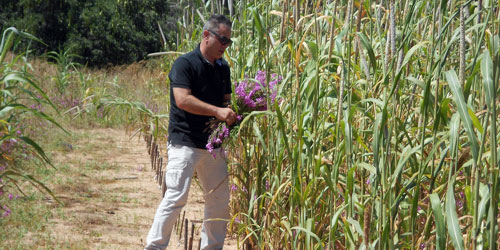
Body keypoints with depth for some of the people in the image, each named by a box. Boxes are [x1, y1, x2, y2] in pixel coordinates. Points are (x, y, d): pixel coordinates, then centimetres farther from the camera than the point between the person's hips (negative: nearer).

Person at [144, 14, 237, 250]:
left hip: (213, 143, 8)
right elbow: (183, 99, -22)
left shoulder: (223, 68, 13)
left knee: (220, 199, 10)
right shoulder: (185, 63, -10)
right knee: (176, 196, -11)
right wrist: (218, 111, -26)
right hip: (185, 142, -8)